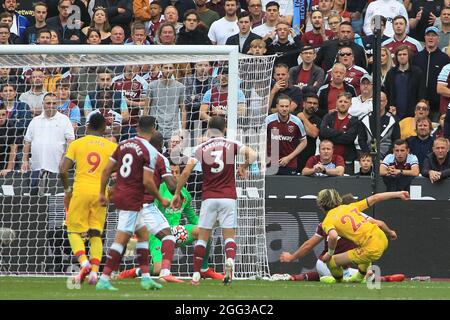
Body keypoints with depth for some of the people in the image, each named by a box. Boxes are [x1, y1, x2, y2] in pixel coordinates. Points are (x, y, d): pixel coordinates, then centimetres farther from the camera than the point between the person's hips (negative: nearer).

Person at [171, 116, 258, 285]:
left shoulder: (201, 148, 3)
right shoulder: (232, 145, 3)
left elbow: (186, 172, -3)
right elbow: (253, 155, -10)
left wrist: (177, 193, 6)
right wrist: (243, 167, 10)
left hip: (208, 198, 0)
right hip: (228, 197, 0)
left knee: (202, 237, 9)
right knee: (229, 235, 3)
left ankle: (196, 275, 6)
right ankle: (230, 260, -27)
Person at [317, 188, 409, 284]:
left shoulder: (327, 222, 1)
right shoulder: (350, 207, 17)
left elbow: (333, 236, -20)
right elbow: (375, 198, 19)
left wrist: (330, 253, -3)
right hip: (383, 239, 7)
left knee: (330, 261, 4)